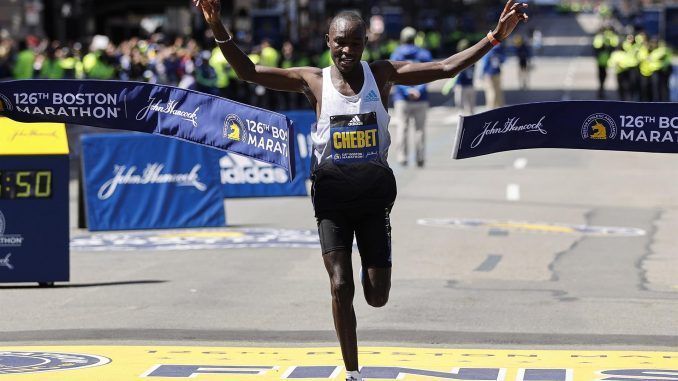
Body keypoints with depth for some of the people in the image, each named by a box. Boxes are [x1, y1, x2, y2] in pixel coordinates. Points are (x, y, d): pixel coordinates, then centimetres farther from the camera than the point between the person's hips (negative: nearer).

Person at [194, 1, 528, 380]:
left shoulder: (382, 74, 0)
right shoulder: (313, 81, -2)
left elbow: (447, 68, -4)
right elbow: (249, 71, -4)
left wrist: (494, 37, -13)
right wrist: (219, 31, -17)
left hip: (374, 193, 1)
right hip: (333, 194, -1)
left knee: (377, 297, 2)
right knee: (341, 287, -11)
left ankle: (372, 268, 40)